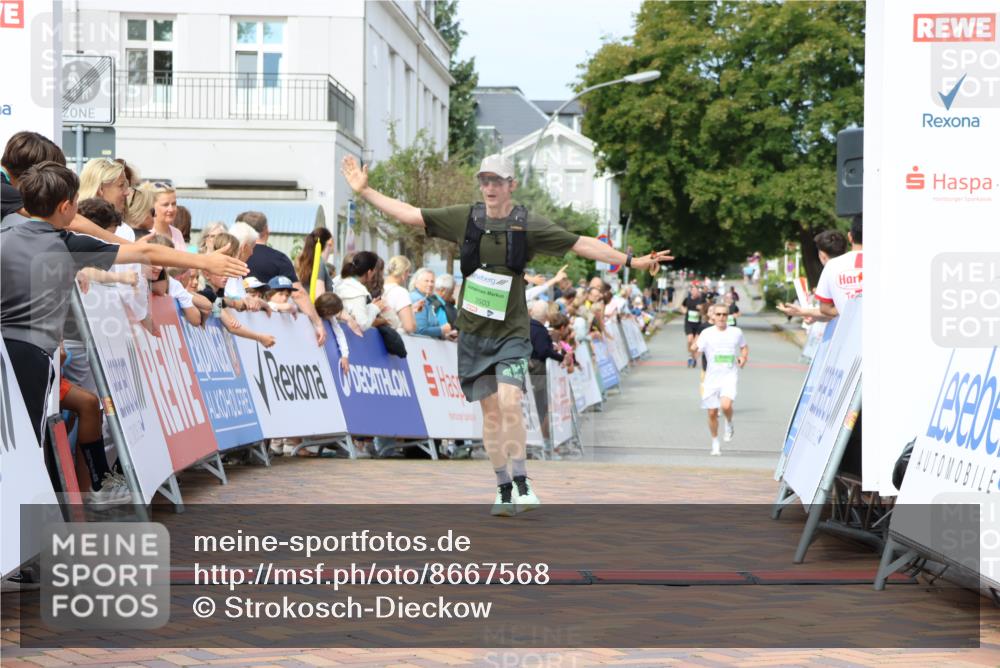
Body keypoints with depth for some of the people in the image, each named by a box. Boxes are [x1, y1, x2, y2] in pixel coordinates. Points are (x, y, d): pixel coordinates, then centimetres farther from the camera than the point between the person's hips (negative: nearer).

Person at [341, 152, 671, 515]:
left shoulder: (528, 226, -4)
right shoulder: (464, 219, 2)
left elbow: (581, 244, -3)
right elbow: (410, 215, 6)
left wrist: (631, 261, -7)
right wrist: (365, 191, 4)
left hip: (511, 331, -2)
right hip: (474, 332, 2)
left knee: (509, 402, -20)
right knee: (490, 411, 5)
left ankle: (522, 484, -10)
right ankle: (504, 490, 13)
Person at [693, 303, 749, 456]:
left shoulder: (736, 332, 4)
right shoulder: (707, 333, -1)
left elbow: (744, 347, 21)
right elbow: (695, 349, -12)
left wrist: (744, 357, 1)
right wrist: (695, 347, -34)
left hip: (730, 376, -1)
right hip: (712, 377, 1)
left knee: (726, 405, -26)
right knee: (712, 413, 4)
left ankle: (729, 425, 7)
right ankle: (715, 444, 22)